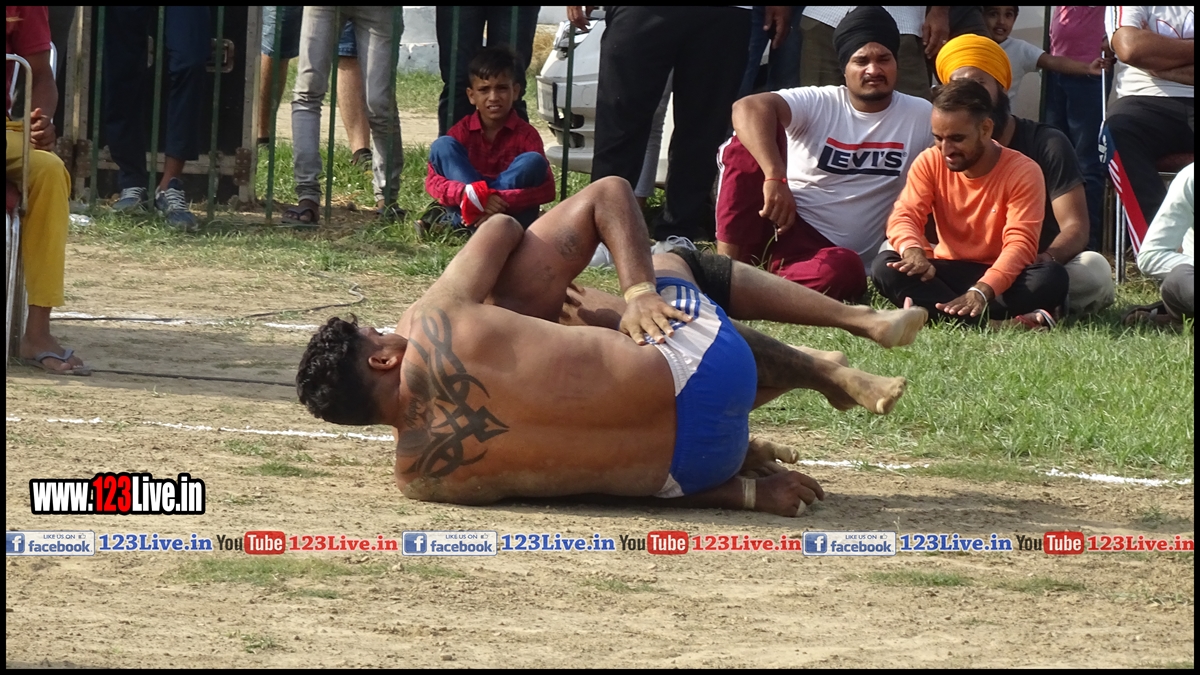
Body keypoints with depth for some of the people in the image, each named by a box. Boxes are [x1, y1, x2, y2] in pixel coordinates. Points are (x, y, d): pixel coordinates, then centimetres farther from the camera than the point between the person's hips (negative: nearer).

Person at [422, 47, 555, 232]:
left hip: (512, 213, -1)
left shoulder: (526, 134, -4)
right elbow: (433, 180, -8)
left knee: (533, 161, -24)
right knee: (442, 146, -13)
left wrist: (501, 200, -29)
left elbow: (546, 188, -14)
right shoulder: (463, 130, 0)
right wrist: (465, 194, -30)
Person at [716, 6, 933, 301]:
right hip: (774, 223, 0)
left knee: (846, 270, -38)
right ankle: (726, 267, -29)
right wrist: (775, 177, -38)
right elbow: (748, 108, -20)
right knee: (756, 132, -23)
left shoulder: (921, 118, 7)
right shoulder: (818, 104, -1)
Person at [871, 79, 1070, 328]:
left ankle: (933, 311, -40)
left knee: (1053, 277, -34)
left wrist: (982, 291, -42)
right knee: (885, 267, -27)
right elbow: (905, 215, -13)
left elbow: (1020, 243, -24)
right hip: (949, 274, 3)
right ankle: (996, 322, -42)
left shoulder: (1023, 172, -14)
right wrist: (913, 252, -39)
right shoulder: (930, 163, -3)